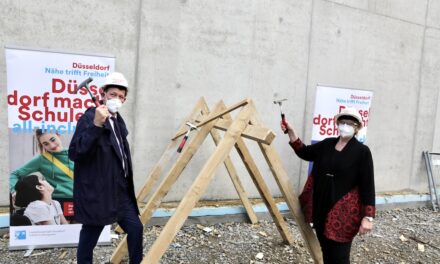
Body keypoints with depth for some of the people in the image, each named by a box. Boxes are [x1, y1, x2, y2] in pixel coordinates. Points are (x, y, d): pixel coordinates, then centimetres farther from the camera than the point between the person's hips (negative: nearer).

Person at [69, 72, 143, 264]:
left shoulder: (118, 120, 11)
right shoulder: (90, 117, -14)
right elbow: (74, 154, -24)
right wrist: (96, 125, -33)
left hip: (120, 191, 8)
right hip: (96, 193, -7)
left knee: (135, 228, 10)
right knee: (89, 237, 7)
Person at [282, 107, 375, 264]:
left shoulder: (362, 151, -9)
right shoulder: (327, 144, 6)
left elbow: (368, 185, -11)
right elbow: (304, 152, 12)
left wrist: (368, 216, -15)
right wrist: (291, 132, 0)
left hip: (343, 212, -5)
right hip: (321, 208, 5)